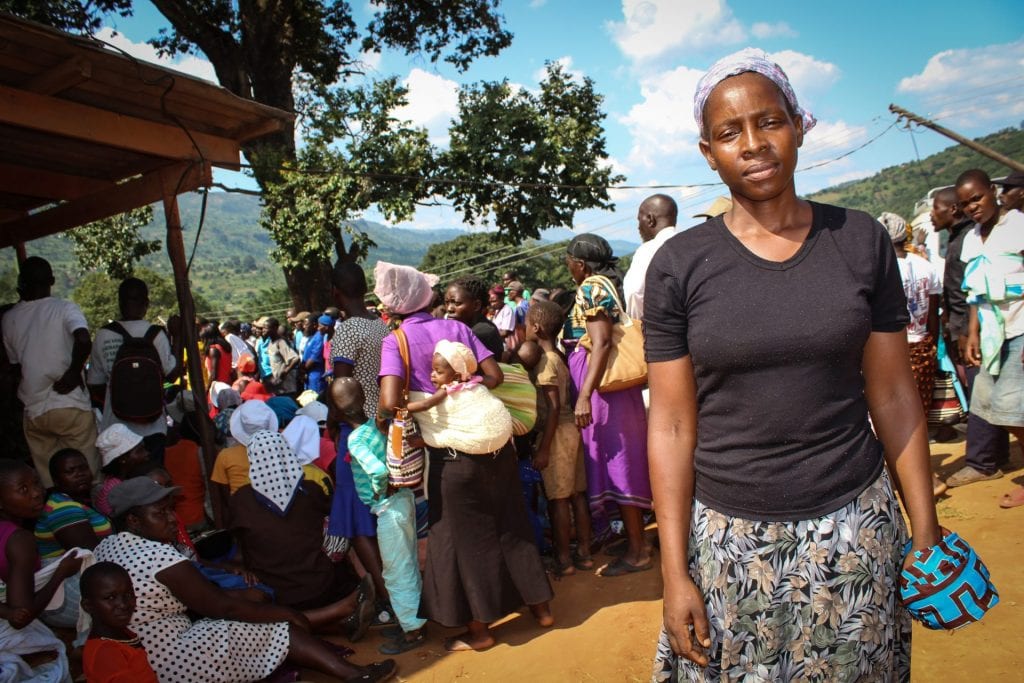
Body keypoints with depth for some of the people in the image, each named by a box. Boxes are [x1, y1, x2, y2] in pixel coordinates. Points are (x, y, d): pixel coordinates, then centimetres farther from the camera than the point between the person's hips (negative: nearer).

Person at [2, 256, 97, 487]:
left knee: (48, 479, 13)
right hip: (70, 405, -4)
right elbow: (84, 341, -26)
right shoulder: (64, 309, -7)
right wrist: (74, 373, -12)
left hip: (33, 411, 4)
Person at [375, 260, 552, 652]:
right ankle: (540, 605, 34)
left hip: (453, 452, -4)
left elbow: (391, 401, -21)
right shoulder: (456, 328, 4)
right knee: (510, 522, 19)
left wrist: (381, 419, -1)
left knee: (466, 535, 12)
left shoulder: (395, 341, -7)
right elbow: (494, 375, 0)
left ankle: (479, 629, 28)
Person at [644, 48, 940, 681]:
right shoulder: (678, 265, -7)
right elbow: (672, 426, -6)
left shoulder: (861, 241, -1)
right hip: (729, 534, -1)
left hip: (854, 527, 2)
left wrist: (927, 533, 3)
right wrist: (674, 571, -7)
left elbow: (894, 397, 3)